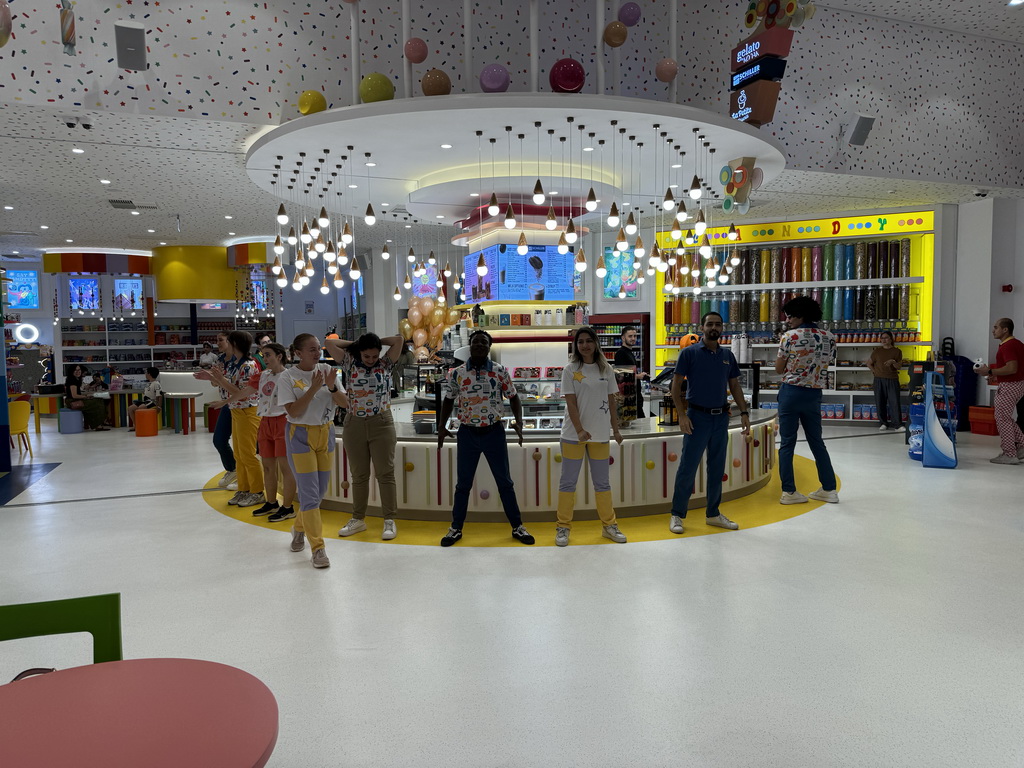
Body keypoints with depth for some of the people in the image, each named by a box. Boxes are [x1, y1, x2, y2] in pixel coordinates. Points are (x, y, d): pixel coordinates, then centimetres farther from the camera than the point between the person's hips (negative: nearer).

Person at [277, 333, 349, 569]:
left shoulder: (326, 370, 0)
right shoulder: (288, 377, -9)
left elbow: (342, 402, -3)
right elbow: (294, 411, -16)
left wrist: (332, 387, -22)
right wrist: (313, 389, -24)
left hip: (326, 434, 4)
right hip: (301, 436, -4)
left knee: (320, 491, 13)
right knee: (309, 494, -6)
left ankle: (299, 529, 39)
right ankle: (318, 548, 2)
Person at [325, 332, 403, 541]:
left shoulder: (386, 364, 0)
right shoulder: (350, 364, 3)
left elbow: (399, 340, -9)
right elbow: (329, 343, -1)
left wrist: (377, 341, 2)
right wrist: (354, 343, 5)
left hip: (382, 424, -2)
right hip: (354, 425, 2)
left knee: (385, 473, 1)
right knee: (359, 475, 11)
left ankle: (389, 520, 7)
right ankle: (358, 519, 22)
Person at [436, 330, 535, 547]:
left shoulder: (500, 371, -2)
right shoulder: (457, 373, 0)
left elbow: (513, 398, 4)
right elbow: (448, 401, 11)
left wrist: (518, 422, -10)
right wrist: (442, 426, 1)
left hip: (494, 433, 0)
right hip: (467, 434, 1)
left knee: (505, 482, 8)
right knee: (463, 484, 8)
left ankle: (517, 527, 20)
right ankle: (456, 528, 22)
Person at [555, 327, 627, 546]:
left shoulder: (606, 369, 5)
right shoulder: (570, 370, -4)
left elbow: (612, 402, 9)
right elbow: (571, 403, -10)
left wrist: (616, 429, 8)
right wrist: (580, 430, -19)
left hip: (600, 434, 3)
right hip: (574, 434, -3)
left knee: (602, 482, 12)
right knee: (568, 482, 4)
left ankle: (609, 525, 23)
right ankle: (563, 527, 13)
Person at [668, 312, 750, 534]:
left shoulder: (728, 356, 10)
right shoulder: (689, 353, -5)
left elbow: (735, 386, 16)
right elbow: (676, 385, -6)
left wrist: (744, 411, 5)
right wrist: (682, 415, -14)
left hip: (721, 417, 5)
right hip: (697, 416, -5)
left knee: (717, 469, 11)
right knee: (688, 468, -2)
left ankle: (713, 514, 24)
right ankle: (677, 515, 9)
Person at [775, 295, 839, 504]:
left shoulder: (790, 336, -10)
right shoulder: (829, 337, 3)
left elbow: (779, 369, -4)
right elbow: (828, 363, 11)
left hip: (791, 392, -4)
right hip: (814, 394, 4)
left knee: (787, 443, 3)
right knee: (817, 441, 15)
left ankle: (789, 491, 3)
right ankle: (829, 489, 18)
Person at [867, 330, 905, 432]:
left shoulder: (896, 351, 4)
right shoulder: (877, 351, 9)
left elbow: (899, 366, 1)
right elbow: (869, 363, 18)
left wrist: (893, 362, -19)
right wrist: (875, 371, 5)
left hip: (892, 380, -2)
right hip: (879, 380, 2)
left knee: (895, 402, -8)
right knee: (880, 402, 3)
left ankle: (898, 424, -7)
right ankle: (883, 423, 12)